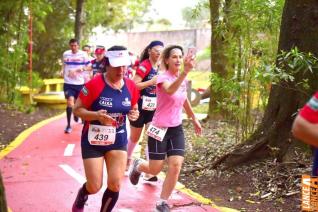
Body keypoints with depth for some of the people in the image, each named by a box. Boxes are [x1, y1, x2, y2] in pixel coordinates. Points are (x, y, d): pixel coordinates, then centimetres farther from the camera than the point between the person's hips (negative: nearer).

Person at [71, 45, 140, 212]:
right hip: (93, 141, -4)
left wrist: (134, 114, -11)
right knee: (94, 187, 2)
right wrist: (96, 115, -30)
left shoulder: (131, 86, -4)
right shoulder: (94, 84, -19)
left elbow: (134, 108, 13)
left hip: (118, 140, 4)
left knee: (115, 185, -3)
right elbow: (77, 109, -13)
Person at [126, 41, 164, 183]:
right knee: (134, 138, 12)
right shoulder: (144, 65, -16)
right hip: (140, 106, -5)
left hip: (153, 107, 5)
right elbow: (133, 85, -23)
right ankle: (127, 161, 37)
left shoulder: (160, 67, 5)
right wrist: (152, 82, -27)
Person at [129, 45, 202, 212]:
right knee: (155, 170, 5)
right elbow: (170, 90, -45)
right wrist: (185, 72, -59)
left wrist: (194, 119, 30)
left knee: (176, 166, -6)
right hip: (159, 129, -6)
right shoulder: (163, 78, -19)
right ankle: (137, 166, 41)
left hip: (176, 129, 6)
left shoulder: (182, 80, 3)